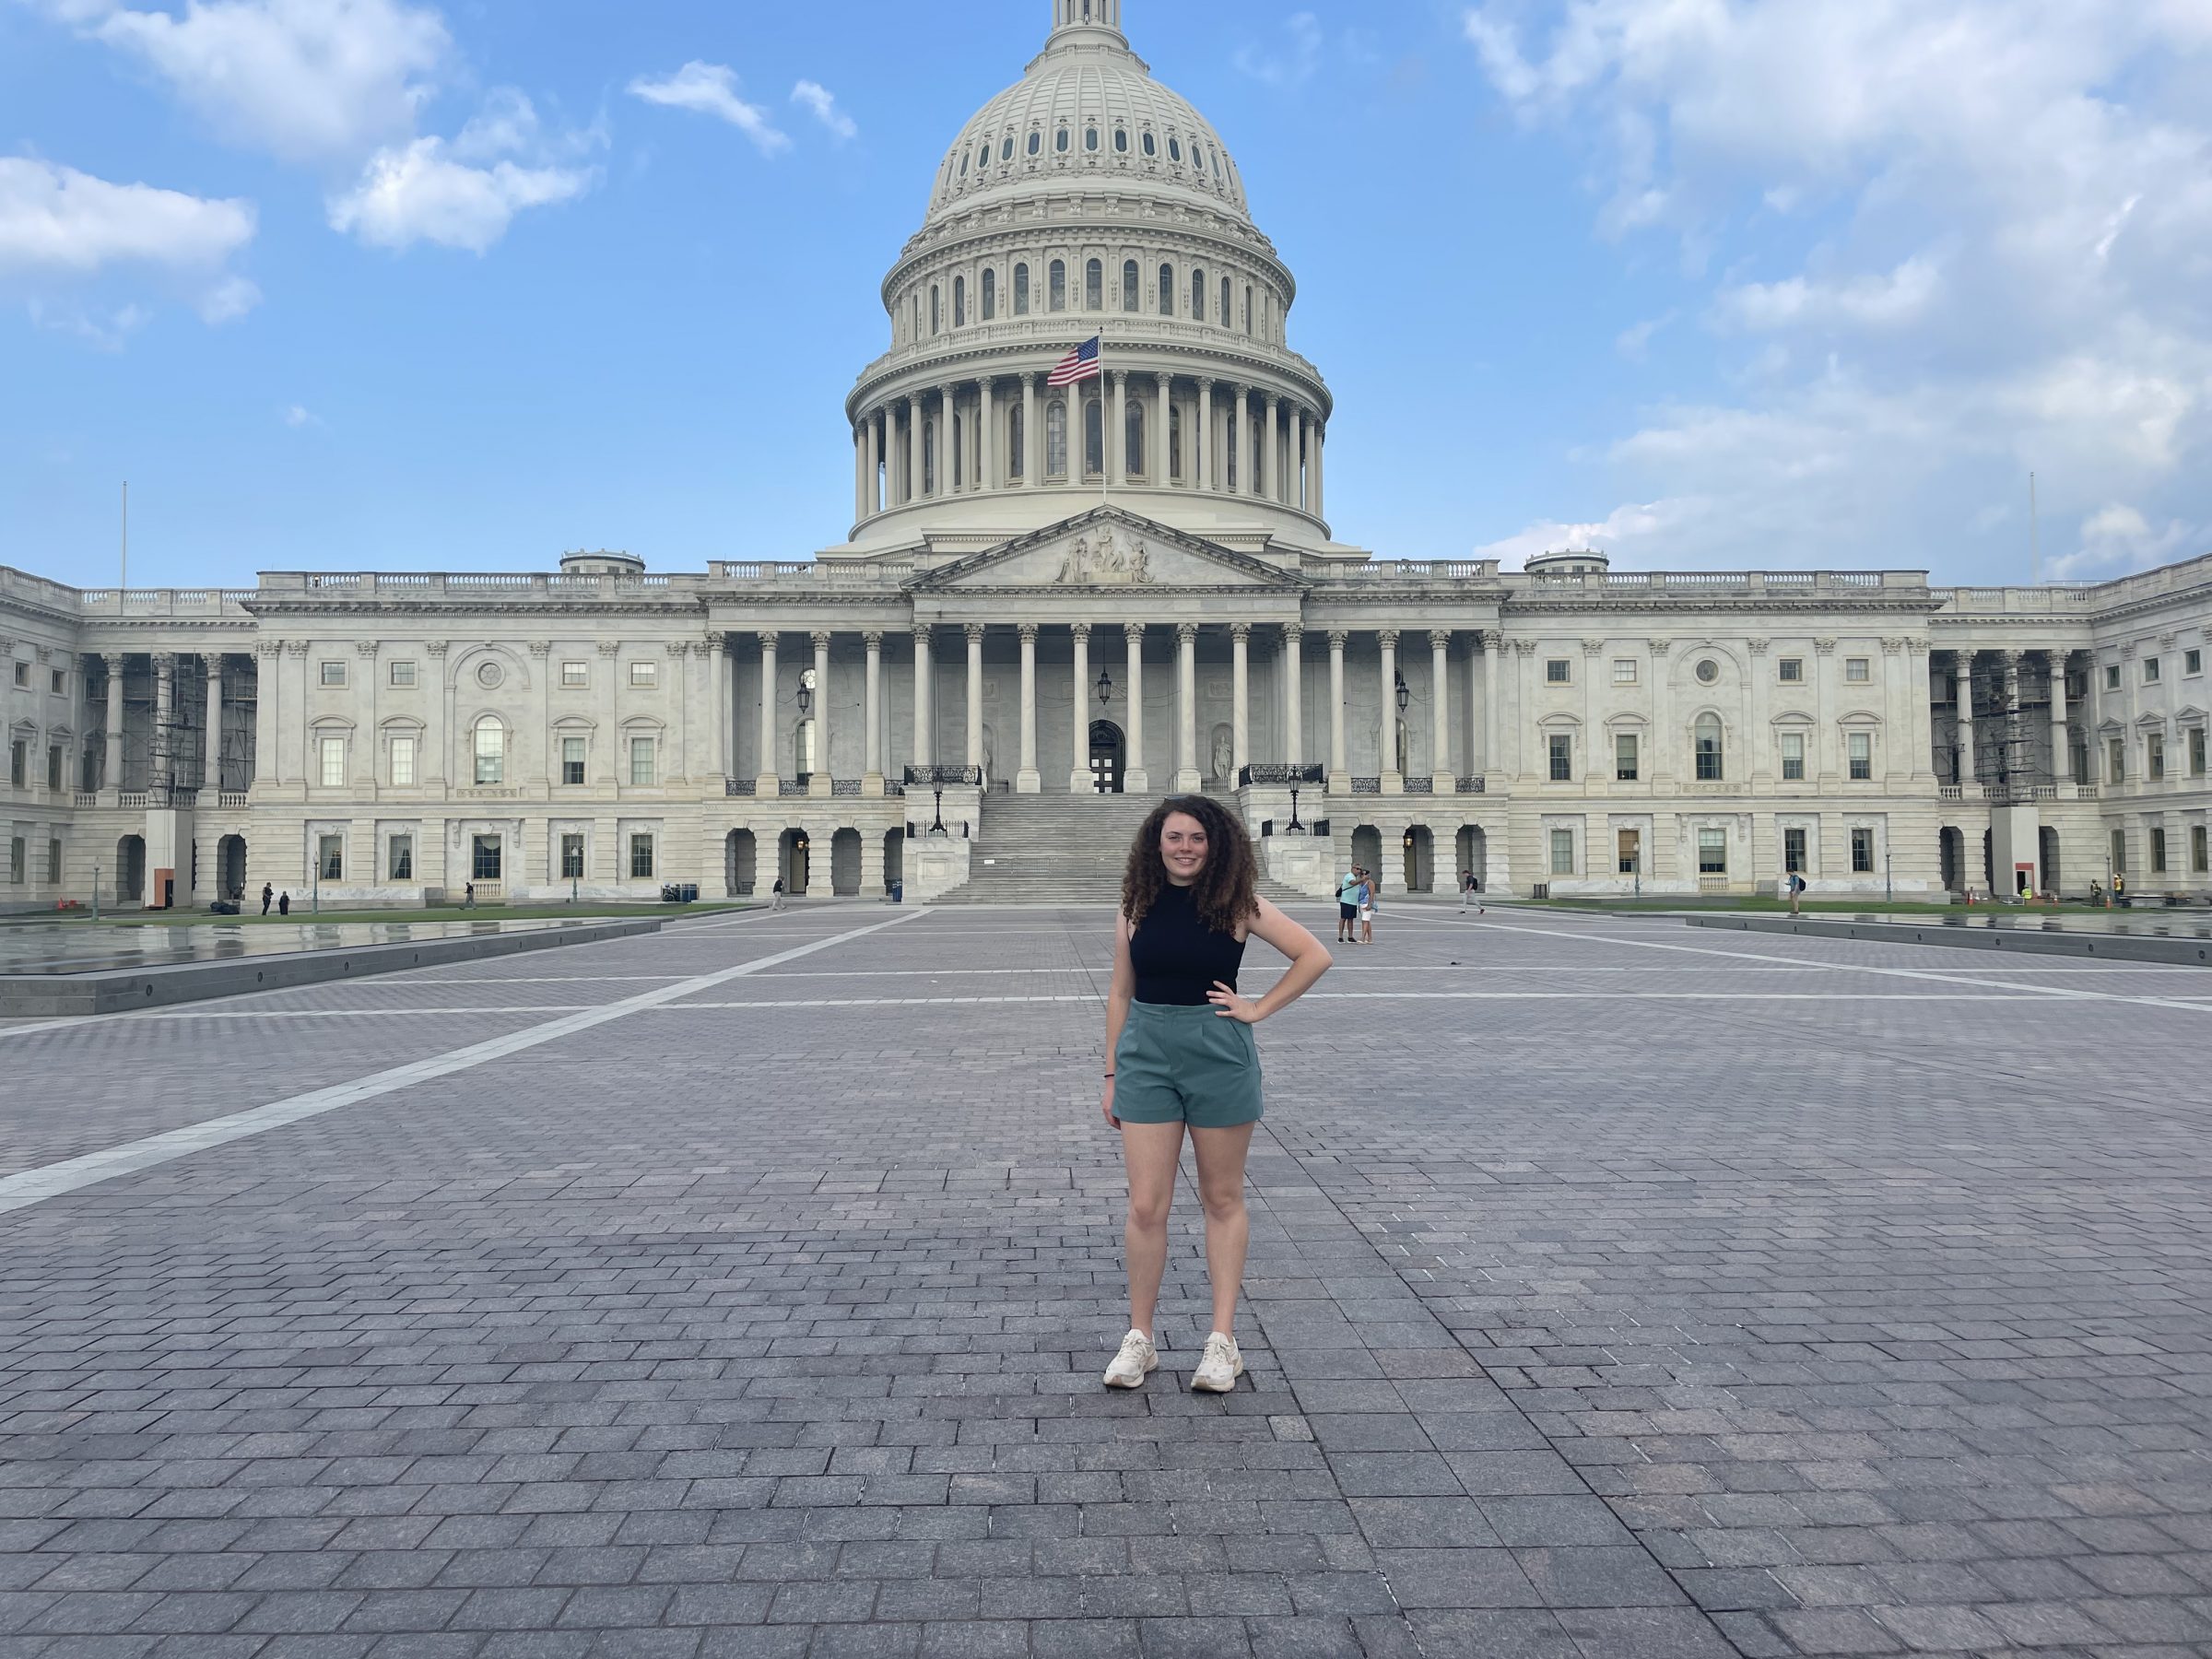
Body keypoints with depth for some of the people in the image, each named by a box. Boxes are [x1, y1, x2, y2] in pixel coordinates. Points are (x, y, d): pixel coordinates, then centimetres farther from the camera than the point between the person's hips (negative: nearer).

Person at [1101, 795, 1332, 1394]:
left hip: (1220, 1055, -2)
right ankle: (1139, 1340, 16)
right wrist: (1111, 1075, 7)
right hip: (1147, 1056, 2)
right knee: (1146, 1206, 1)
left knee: (1223, 1201, 10)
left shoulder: (1236, 902, -4)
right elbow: (1120, 994, 8)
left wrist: (1260, 1008, -5)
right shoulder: (1138, 906, 3)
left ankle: (1223, 1340, 19)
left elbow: (1315, 955, -1)